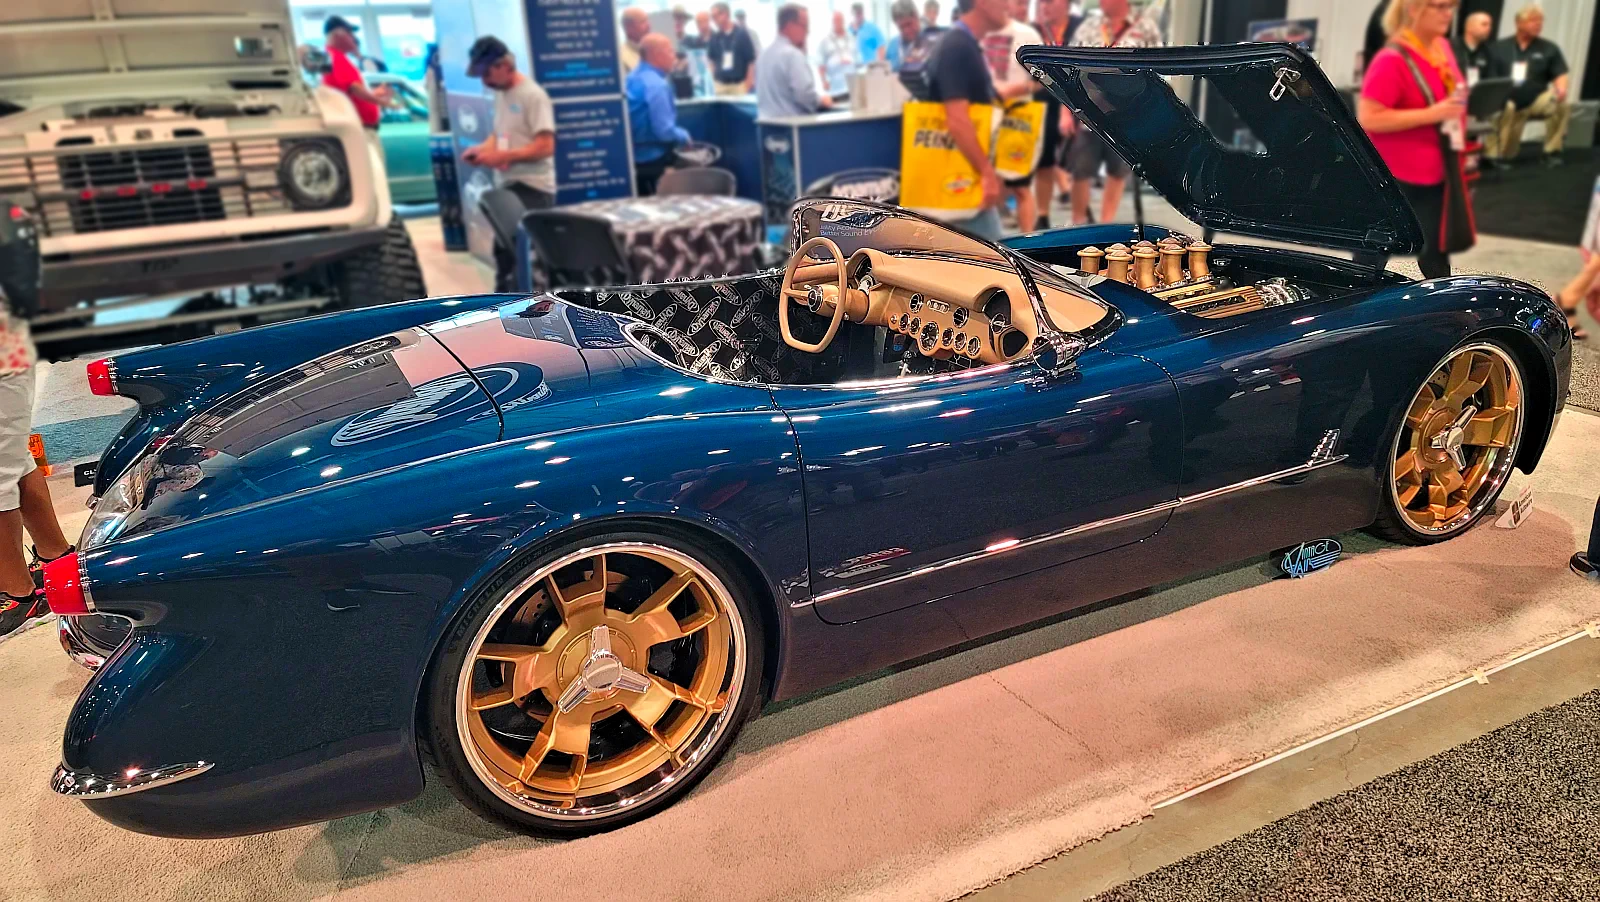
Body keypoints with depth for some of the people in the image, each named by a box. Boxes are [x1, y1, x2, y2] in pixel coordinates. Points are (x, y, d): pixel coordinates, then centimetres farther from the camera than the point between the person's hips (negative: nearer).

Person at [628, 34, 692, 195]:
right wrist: (684, 135, -6)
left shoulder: (633, 78, 10)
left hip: (635, 158, 10)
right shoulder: (656, 85, -22)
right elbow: (665, 132, -26)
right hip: (652, 161, -10)